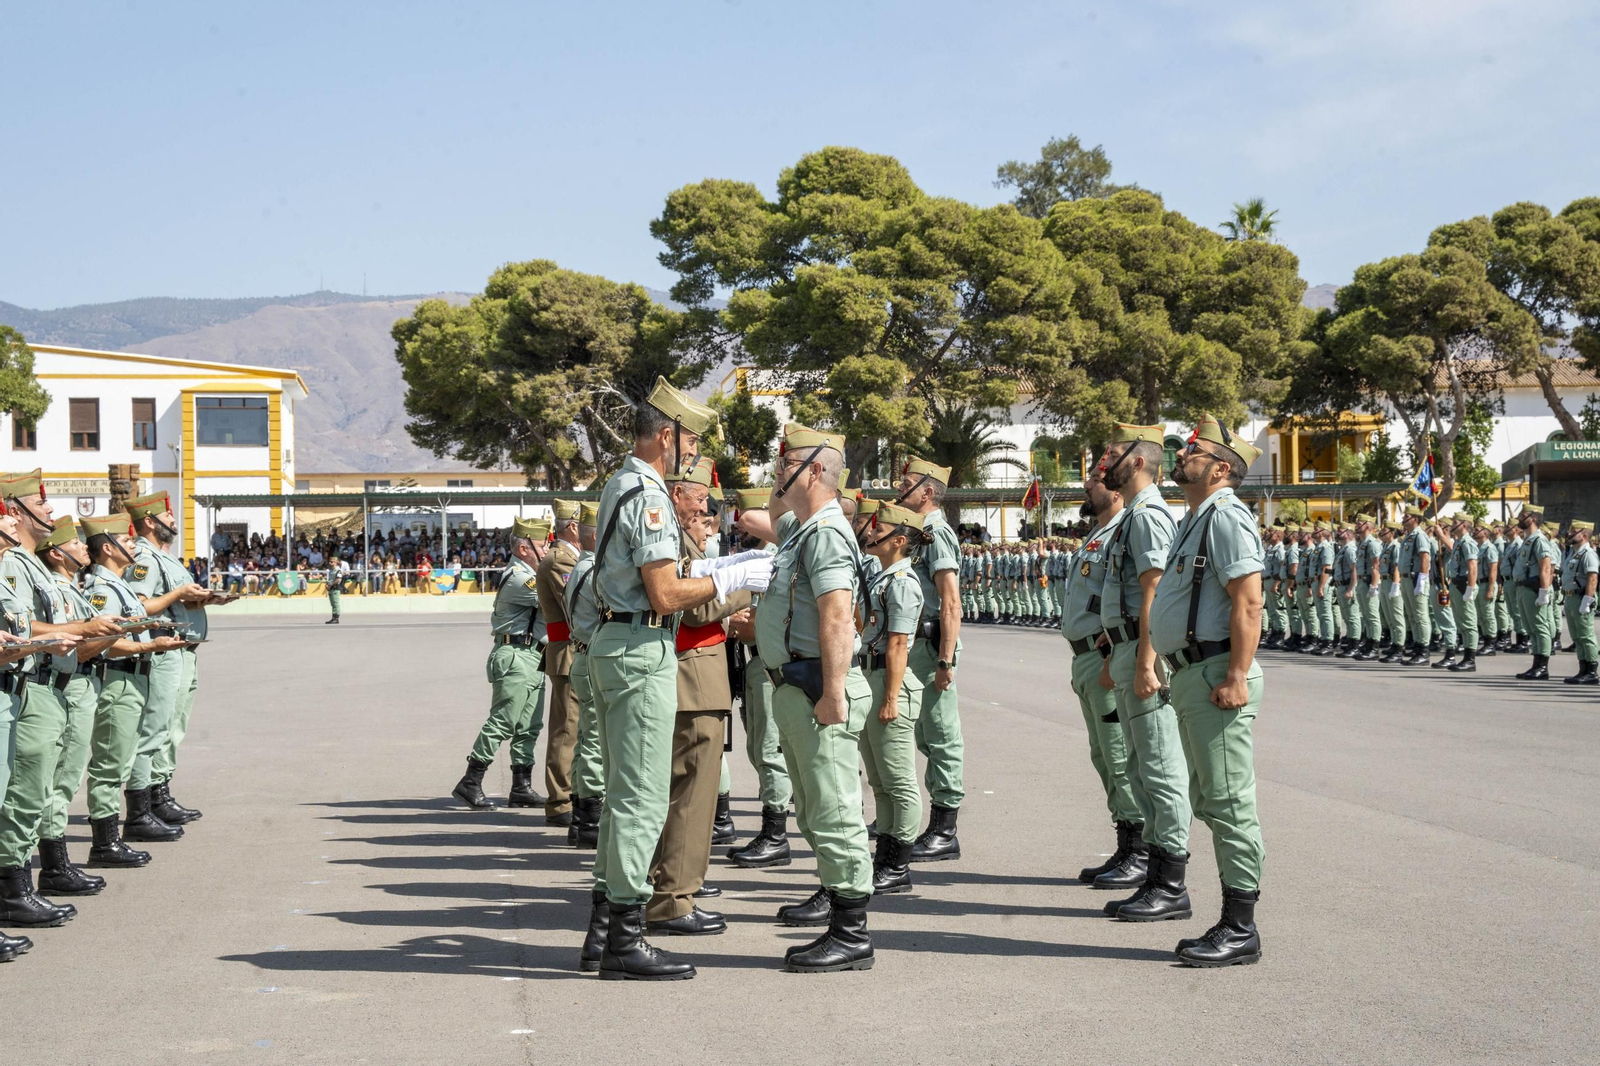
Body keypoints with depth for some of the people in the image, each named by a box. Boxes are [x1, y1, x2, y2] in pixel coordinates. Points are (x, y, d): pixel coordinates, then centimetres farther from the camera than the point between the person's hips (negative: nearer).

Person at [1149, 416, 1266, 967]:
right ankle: (1232, 924, 19)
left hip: (1216, 677, -11)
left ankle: (1240, 930, -4)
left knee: (1229, 802, -8)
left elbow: (1249, 601, -20)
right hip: (1191, 675, 11)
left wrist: (1237, 676, -25)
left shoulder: (1226, 518, -12)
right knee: (1212, 803, 13)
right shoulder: (1194, 521, 20)